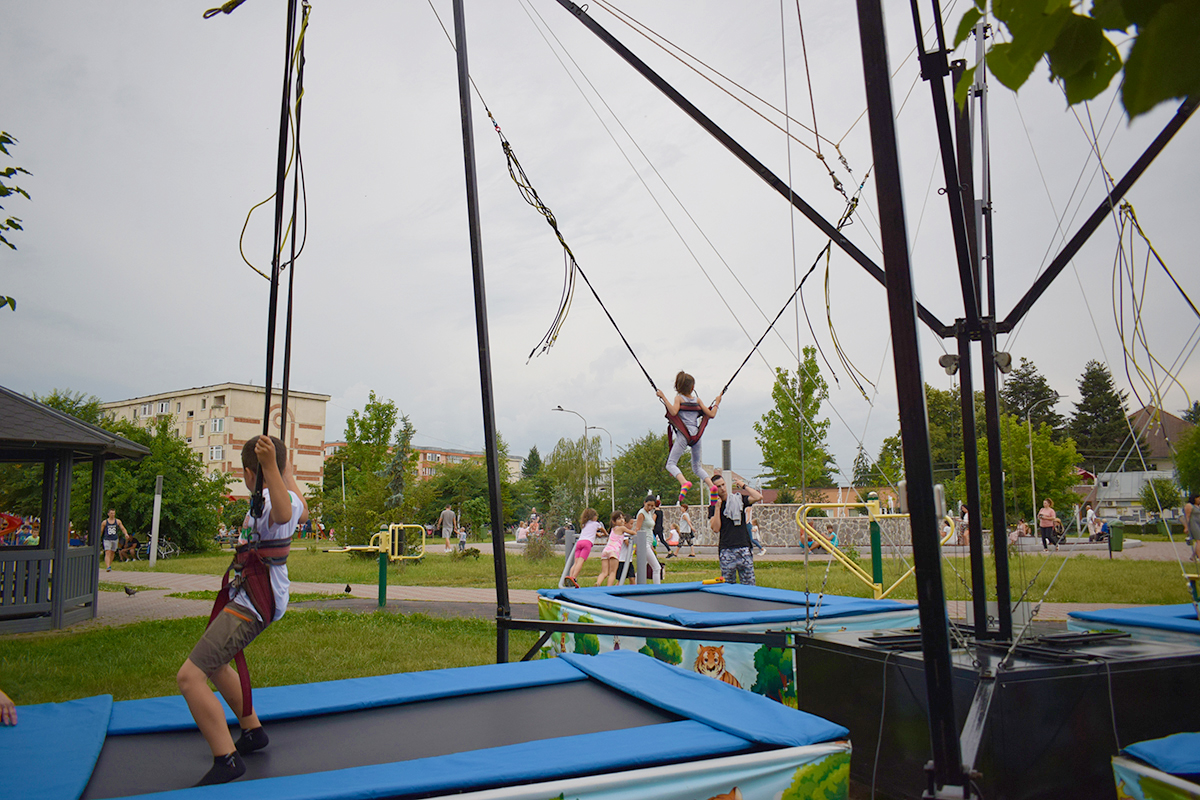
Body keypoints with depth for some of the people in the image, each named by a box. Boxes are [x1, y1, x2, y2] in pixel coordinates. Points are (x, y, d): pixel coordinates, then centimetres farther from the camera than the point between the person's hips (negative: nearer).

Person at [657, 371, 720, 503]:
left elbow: (673, 412, -16)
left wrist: (663, 398, -10)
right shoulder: (697, 400, 13)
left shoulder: (679, 398, 3)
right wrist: (717, 403, 28)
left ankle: (684, 483, -34)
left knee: (671, 464, -6)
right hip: (696, 435, 4)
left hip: (683, 435, -4)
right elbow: (711, 414, 11)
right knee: (697, 467, 18)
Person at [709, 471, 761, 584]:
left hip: (743, 548, 1)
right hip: (726, 550, -1)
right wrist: (717, 507, -9)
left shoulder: (739, 499, 9)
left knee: (749, 583, -1)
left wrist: (743, 486, 1)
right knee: (727, 584, 2)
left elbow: (758, 497, -6)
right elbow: (716, 529, -6)